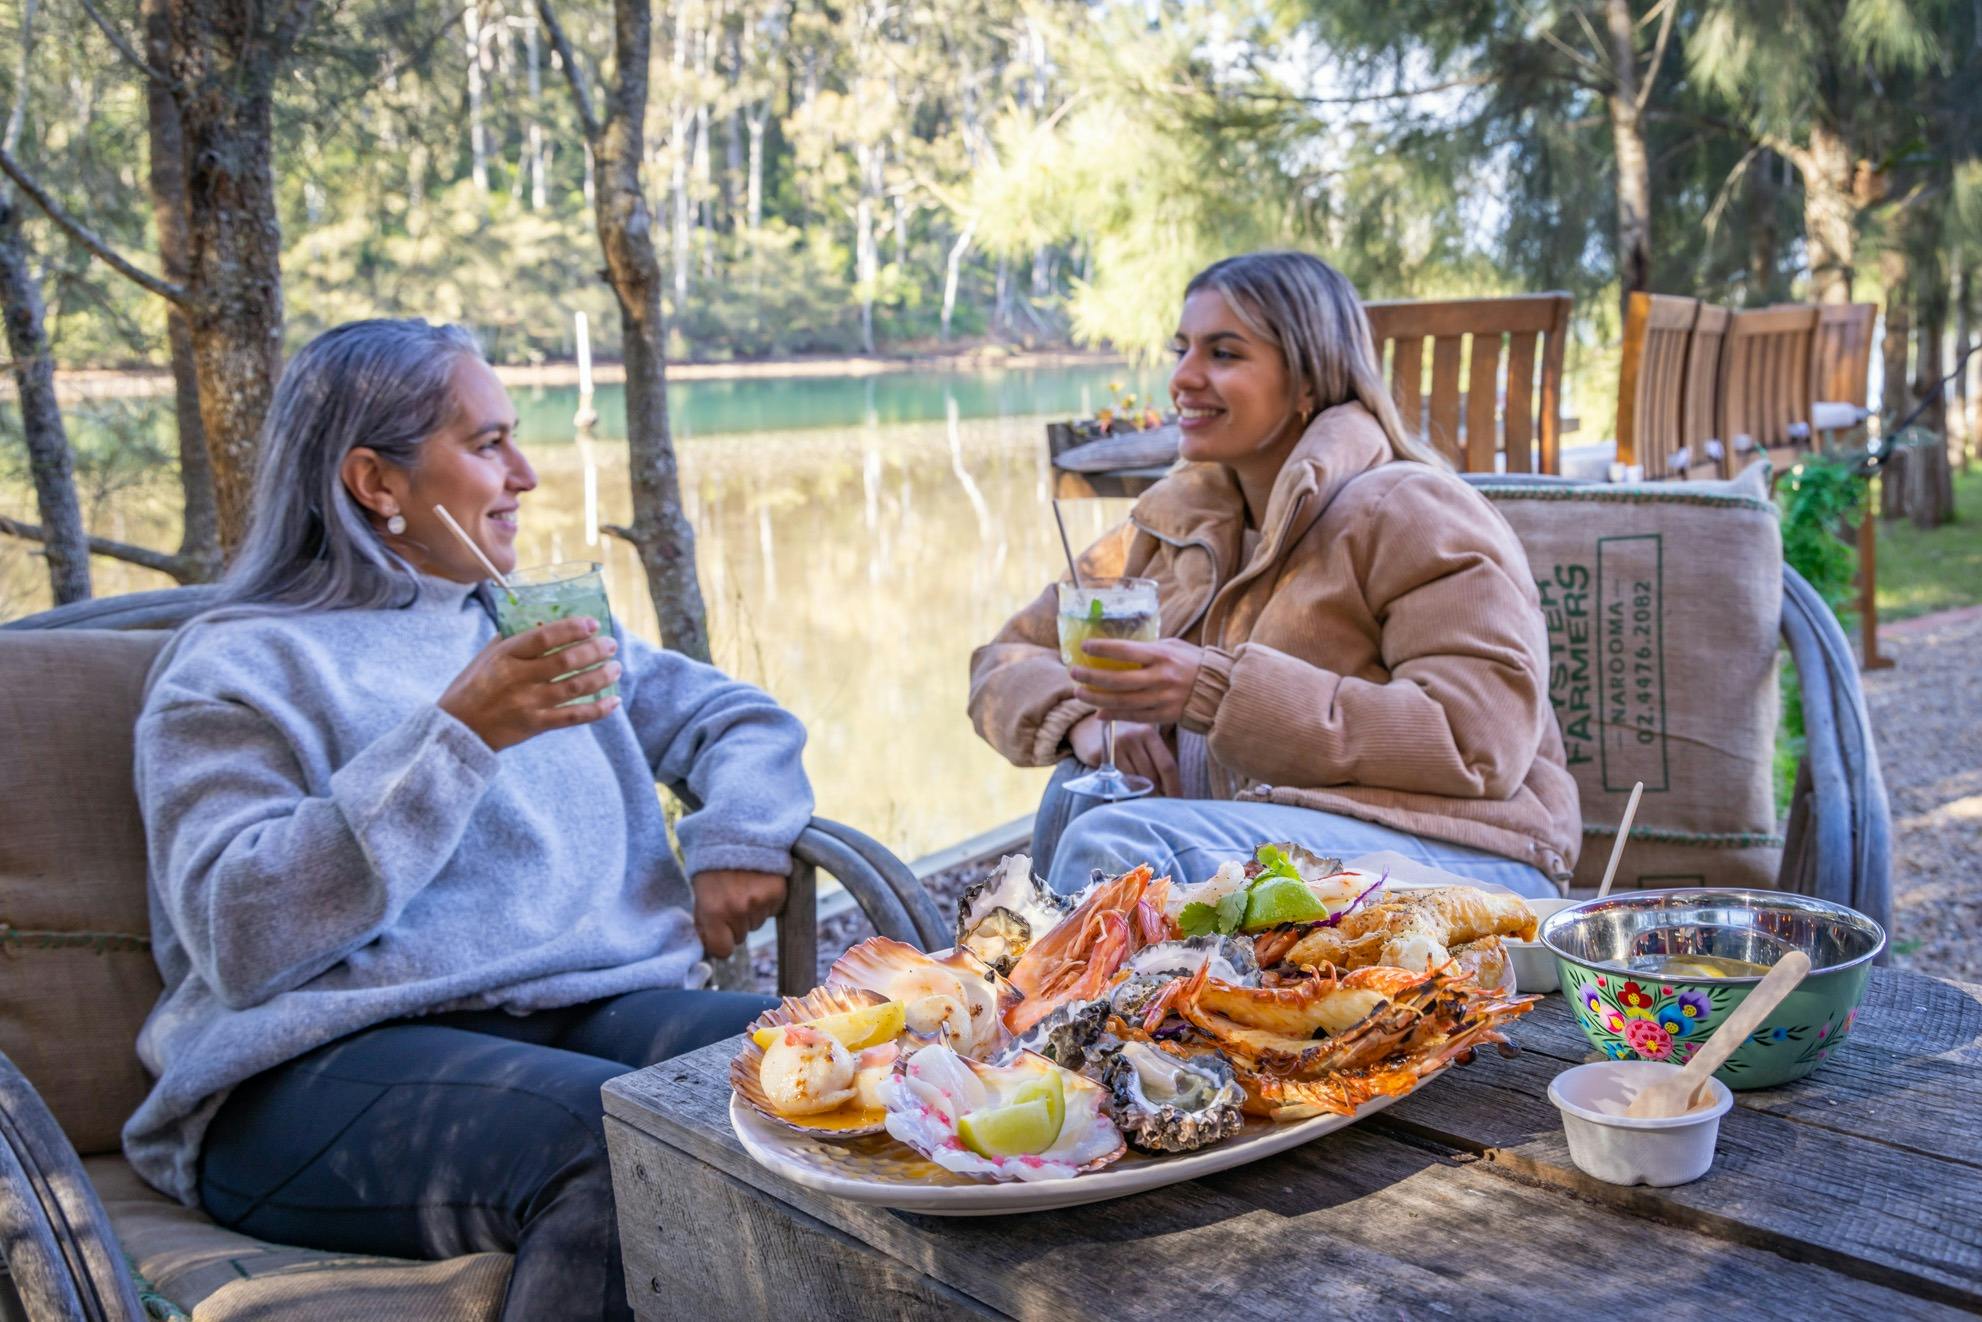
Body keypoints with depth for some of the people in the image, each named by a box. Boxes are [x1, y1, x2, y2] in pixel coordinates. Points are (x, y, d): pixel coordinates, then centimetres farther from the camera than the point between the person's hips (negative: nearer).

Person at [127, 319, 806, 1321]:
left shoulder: (535, 626, 24)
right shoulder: (236, 669, 4)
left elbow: (735, 715, 29)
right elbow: (238, 938, -10)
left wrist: (740, 838, 6)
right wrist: (459, 737, -16)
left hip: (590, 1009, 5)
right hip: (327, 1065, -5)